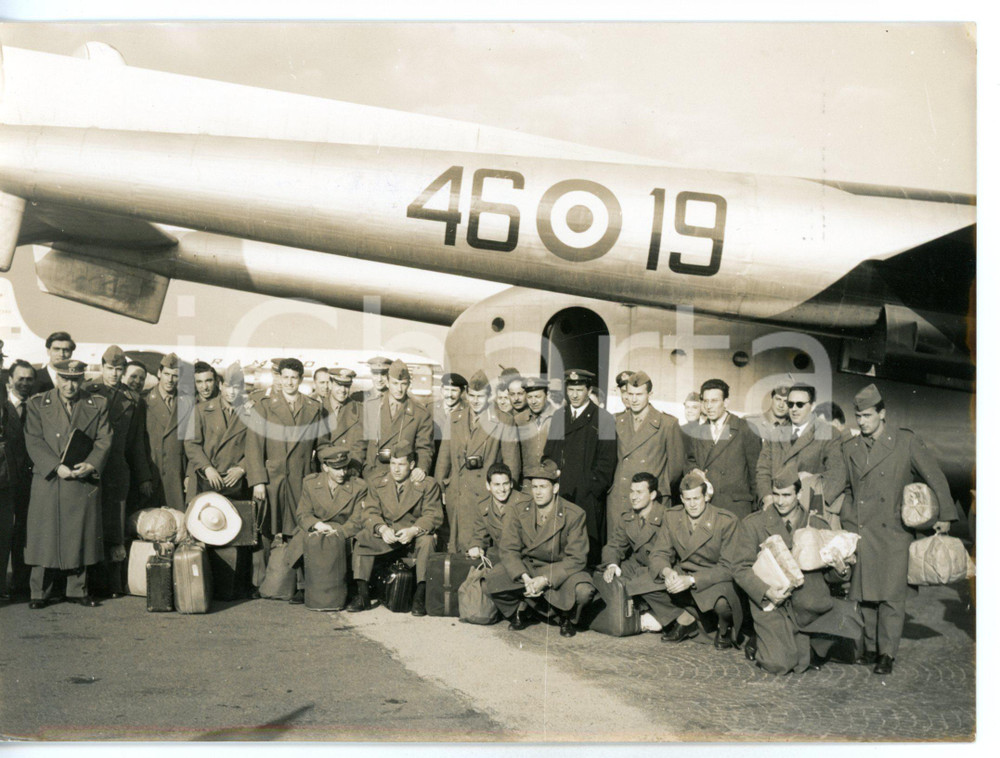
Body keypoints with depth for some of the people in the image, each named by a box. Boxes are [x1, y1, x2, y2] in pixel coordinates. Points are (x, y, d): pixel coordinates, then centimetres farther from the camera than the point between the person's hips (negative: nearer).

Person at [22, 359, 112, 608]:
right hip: (48, 480, -1)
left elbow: (104, 440, 3)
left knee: (81, 536, 6)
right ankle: (40, 592, 12)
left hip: (84, 482, 1)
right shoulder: (37, 404, 5)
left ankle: (77, 590, 17)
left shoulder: (97, 405, 8)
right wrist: (57, 467, -16)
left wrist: (90, 465, -15)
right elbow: (34, 441, -3)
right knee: (45, 536, 1)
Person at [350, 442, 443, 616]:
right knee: (362, 537, -24)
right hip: (385, 538, 3)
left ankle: (420, 596, -29)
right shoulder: (377, 484, 11)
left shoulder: (428, 485, 1)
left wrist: (413, 530, -28)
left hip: (414, 537, -3)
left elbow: (433, 515, -10)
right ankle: (362, 595, -20)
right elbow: (370, 512, -2)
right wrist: (382, 529, -24)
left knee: (426, 541, -35)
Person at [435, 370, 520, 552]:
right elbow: (444, 455, 13)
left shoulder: (502, 423, -2)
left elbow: (511, 462, -2)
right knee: (455, 545, 7)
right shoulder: (455, 418, 12)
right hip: (456, 494, 4)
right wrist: (439, 488, 9)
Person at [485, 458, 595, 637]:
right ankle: (518, 610, 9)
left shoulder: (575, 515, -13)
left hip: (562, 570, -2)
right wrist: (524, 578, -27)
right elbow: (508, 550, -8)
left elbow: (576, 559, -15)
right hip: (527, 568, 2)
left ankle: (567, 617, 5)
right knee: (493, 579, -24)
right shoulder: (518, 515, -4)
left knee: (583, 591, -33)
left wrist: (545, 579, -26)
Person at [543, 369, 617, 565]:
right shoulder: (558, 417, 15)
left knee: (589, 540, -3)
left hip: (589, 492, -4)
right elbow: (549, 452, 17)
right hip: (560, 491, 4)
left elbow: (607, 458, -4)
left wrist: (595, 487, -11)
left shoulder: (603, 419, 0)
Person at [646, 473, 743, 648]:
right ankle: (687, 618, 3)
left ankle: (724, 628, 0)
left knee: (722, 602, -39)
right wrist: (667, 571, -26)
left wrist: (692, 580, -31)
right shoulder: (672, 517, -3)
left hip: (718, 581, -5)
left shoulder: (727, 521, -17)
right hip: (683, 575, 5)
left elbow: (729, 567, -19)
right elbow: (658, 553, 0)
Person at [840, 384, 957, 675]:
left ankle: (887, 653, 3)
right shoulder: (850, 448, 9)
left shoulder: (906, 442, -3)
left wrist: (945, 516, 2)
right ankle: (871, 647, 15)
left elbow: (935, 477, 3)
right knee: (864, 592, 4)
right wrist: (847, 520, 10)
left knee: (891, 594, -6)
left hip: (894, 532, -3)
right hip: (861, 531, 4)